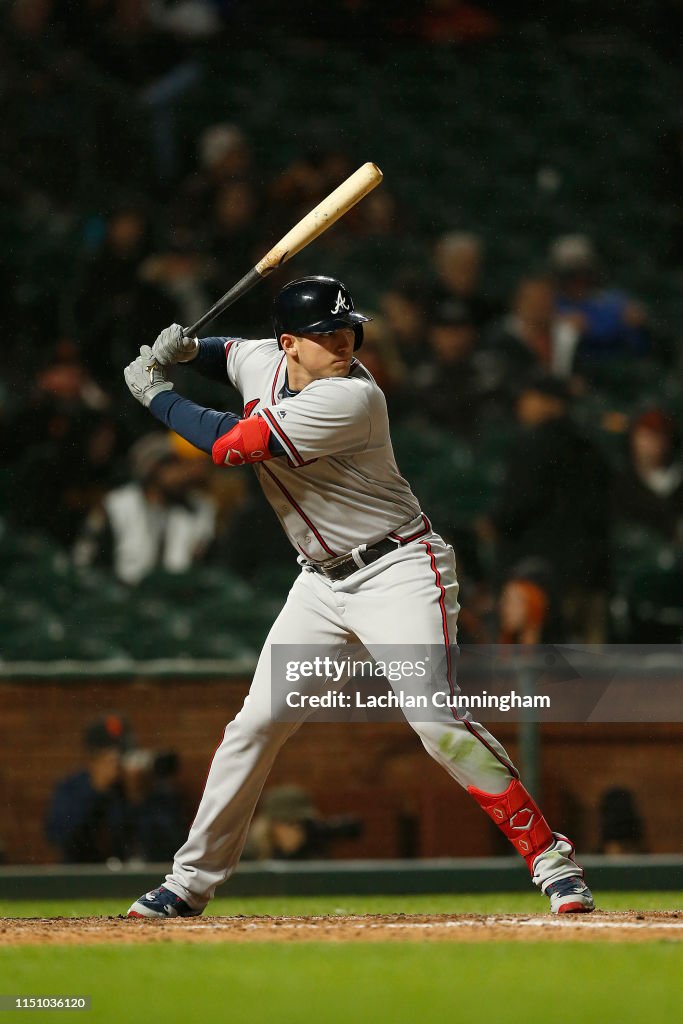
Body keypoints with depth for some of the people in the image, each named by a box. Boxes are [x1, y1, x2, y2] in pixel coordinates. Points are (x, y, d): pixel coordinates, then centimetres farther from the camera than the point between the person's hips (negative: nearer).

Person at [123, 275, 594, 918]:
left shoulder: (350, 398, -25)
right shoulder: (264, 363, 0)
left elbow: (231, 443, -25)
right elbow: (226, 355, 27)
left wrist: (155, 394, -10)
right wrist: (185, 350, 3)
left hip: (398, 570, -7)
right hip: (323, 582, 7)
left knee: (436, 720, -22)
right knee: (257, 722, 6)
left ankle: (547, 854, -15)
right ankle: (192, 881, 16)